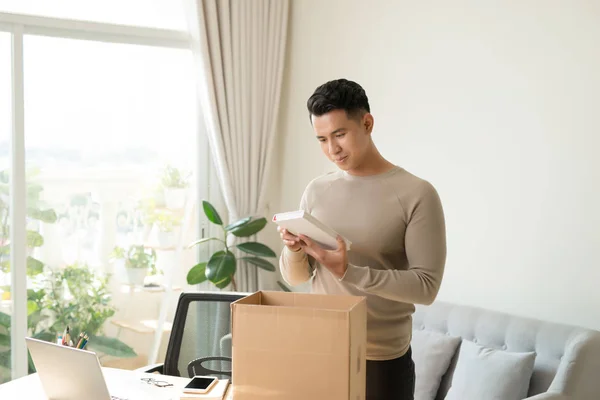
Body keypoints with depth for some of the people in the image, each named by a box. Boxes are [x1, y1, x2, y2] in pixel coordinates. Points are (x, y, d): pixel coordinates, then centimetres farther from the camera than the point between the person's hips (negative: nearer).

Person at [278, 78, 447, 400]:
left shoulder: (416, 194, -11)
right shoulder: (316, 191, 4)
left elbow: (426, 286, -16)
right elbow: (295, 277, 7)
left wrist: (349, 271, -25)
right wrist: (294, 251, -15)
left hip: (382, 360, -4)